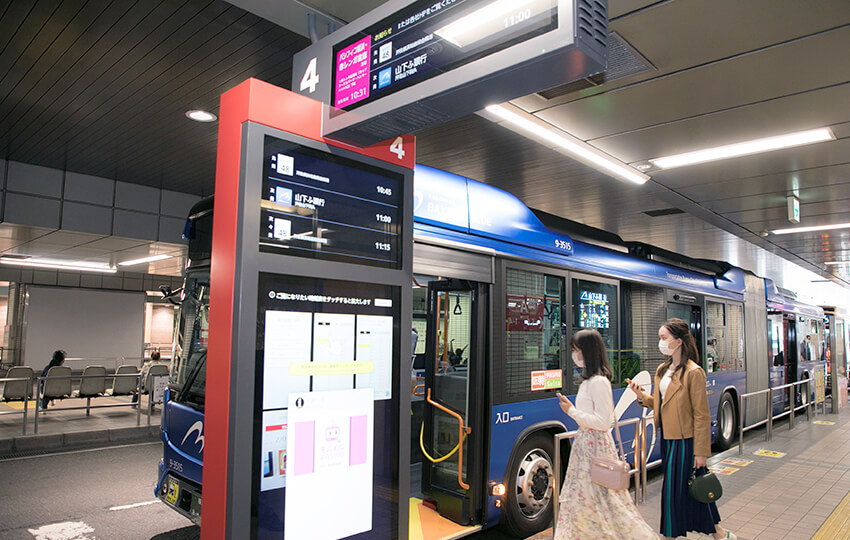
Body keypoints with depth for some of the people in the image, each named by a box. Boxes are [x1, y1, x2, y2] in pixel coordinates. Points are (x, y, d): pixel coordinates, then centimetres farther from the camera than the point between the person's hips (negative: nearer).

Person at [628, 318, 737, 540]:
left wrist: (701, 452, -14)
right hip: (667, 438, 8)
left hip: (685, 440, -7)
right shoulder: (662, 369, 8)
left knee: (677, 488, -2)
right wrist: (642, 396, -7)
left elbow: (702, 415, -14)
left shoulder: (693, 372, -15)